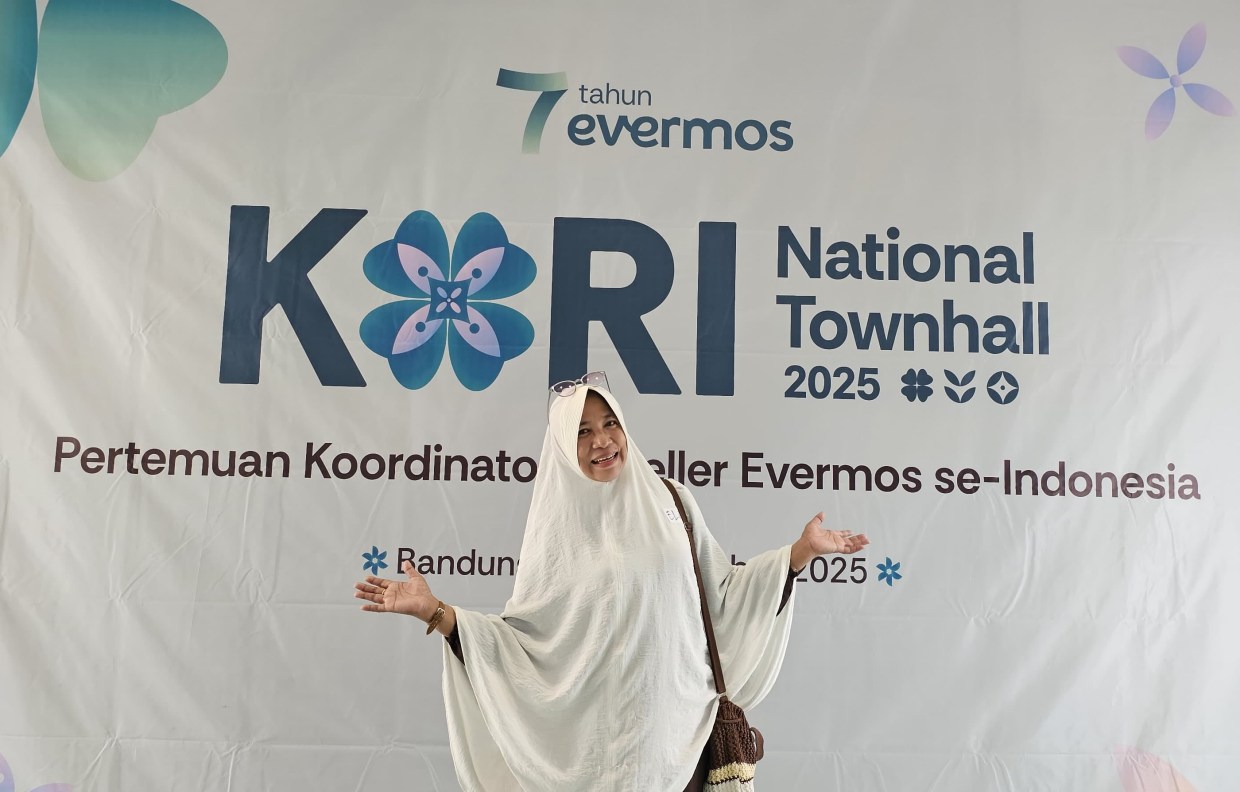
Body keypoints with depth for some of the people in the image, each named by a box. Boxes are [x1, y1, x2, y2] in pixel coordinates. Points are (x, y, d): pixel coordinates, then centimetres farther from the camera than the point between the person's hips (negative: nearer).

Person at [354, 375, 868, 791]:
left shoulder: (670, 502, 0)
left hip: (676, 723, 2)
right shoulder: (556, 526, -4)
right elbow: (522, 632, -4)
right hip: (594, 737, -1)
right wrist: (437, 613, -14)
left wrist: (800, 552, 1)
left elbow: (720, 592, 6)